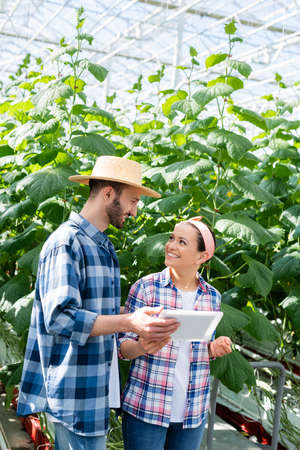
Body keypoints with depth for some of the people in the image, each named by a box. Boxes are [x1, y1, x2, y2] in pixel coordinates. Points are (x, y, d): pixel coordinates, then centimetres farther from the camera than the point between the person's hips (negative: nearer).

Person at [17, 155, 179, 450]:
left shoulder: (105, 247, 15)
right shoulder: (67, 243, -14)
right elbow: (59, 317, -24)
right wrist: (128, 322, -32)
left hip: (98, 384, 9)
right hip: (74, 390, -9)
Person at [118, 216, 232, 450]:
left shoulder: (212, 297, 4)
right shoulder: (145, 287, -7)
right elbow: (122, 347, -3)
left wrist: (215, 348, -6)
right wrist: (142, 347, -25)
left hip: (193, 411, 4)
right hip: (146, 409, -3)